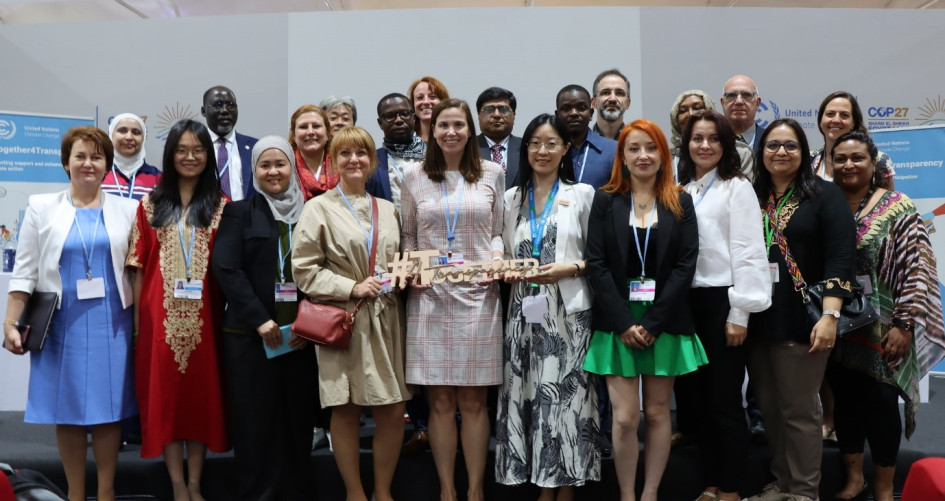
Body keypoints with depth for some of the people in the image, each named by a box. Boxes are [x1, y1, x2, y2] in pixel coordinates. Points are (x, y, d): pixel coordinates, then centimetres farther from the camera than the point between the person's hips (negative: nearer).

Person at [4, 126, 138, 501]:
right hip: (62, 324, 0)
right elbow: (25, 271, 3)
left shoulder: (126, 210, 6)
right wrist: (11, 322, -4)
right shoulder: (42, 208, 5)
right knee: (67, 410, 5)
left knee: (109, 409, 4)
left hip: (111, 324, 0)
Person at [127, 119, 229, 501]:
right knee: (165, 394, 3)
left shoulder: (221, 206, 5)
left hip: (203, 315, 0)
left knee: (202, 392, 5)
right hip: (161, 313, 1)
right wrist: (136, 317, 1)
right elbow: (139, 264, 5)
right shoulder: (151, 205, 7)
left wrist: (225, 312, -5)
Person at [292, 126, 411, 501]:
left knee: (393, 411, 3)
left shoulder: (387, 210, 14)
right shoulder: (320, 209, 0)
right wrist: (351, 288, -13)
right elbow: (303, 269, -5)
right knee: (346, 411, 3)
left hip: (385, 319, 4)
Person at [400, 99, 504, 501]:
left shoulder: (492, 174, 9)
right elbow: (408, 236, 12)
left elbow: (498, 231, 12)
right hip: (429, 296, 1)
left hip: (478, 296, 0)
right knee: (440, 401, 4)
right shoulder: (414, 178, 8)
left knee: (473, 401, 4)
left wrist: (497, 258, -8)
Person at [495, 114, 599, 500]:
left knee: (566, 396, -2)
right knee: (530, 395, 4)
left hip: (569, 312, -3)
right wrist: (506, 272, -4)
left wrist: (569, 268, -14)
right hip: (524, 311, 3)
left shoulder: (582, 194, 3)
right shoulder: (512, 198, 13)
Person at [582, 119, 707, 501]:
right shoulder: (606, 201, 5)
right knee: (625, 417, -3)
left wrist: (652, 323, -11)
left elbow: (686, 263, -2)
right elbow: (596, 264, -3)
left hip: (665, 322, 1)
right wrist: (625, 323, -12)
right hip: (617, 322, -1)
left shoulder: (680, 202, 6)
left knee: (657, 412, 6)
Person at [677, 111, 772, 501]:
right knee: (701, 400, 11)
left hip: (723, 301, -6)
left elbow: (747, 253, -9)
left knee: (726, 402, -1)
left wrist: (739, 314, -14)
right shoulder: (681, 192, 13)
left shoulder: (737, 188, -3)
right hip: (689, 303, 6)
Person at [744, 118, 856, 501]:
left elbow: (840, 257, -9)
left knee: (799, 410, 1)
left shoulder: (824, 194, -1)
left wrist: (830, 315, -19)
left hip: (800, 320, -4)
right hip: (757, 321, 5)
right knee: (769, 408, 11)